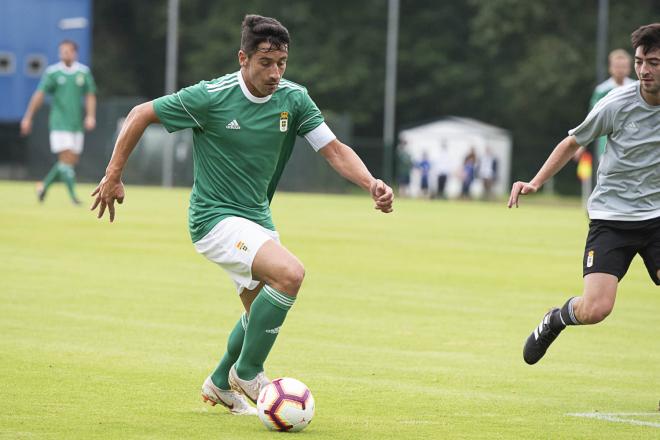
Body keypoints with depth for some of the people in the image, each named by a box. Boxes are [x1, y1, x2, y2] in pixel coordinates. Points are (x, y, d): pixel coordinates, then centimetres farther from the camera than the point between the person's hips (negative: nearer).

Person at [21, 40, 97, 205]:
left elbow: (90, 96, 8)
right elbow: (39, 95, -4)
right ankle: (73, 195, -12)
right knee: (66, 158, -13)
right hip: (59, 123, -4)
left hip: (77, 124, 4)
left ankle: (44, 185, 23)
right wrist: (27, 118, -6)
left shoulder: (84, 72, 5)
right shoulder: (52, 72, -3)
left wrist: (91, 116, -7)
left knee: (72, 161, 6)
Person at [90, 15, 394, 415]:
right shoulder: (211, 97, -17)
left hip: (257, 217, 7)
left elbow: (334, 150, -7)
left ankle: (221, 385, 43)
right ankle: (247, 372, -10)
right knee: (289, 273, -27)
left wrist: (372, 183, -25)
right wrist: (114, 175, -5)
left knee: (263, 312, 16)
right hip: (214, 217, -7)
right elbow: (141, 114, -6)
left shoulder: (293, 99, -5)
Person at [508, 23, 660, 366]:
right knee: (594, 309, -14)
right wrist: (535, 183, 0)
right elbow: (574, 142, 5)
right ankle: (555, 321, 20)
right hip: (611, 218, -2)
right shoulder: (616, 105, -11)